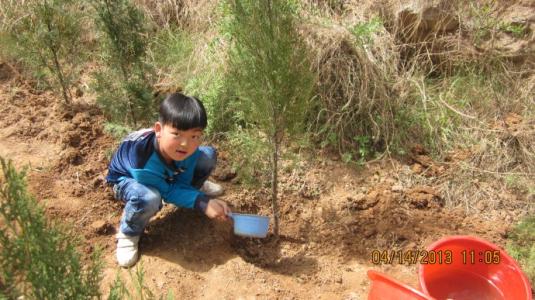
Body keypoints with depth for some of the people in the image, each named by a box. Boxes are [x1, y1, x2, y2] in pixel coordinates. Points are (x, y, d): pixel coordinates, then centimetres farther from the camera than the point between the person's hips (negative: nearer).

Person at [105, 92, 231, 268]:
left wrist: (202, 197, -31)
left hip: (166, 175, 5)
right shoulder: (143, 160, -44)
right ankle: (128, 235, -9)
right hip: (127, 179, -5)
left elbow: (182, 183, -14)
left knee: (209, 155, -11)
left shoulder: (190, 150, -29)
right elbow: (168, 193, -30)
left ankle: (196, 188, 23)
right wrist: (203, 203, -35)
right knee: (149, 198, -42)